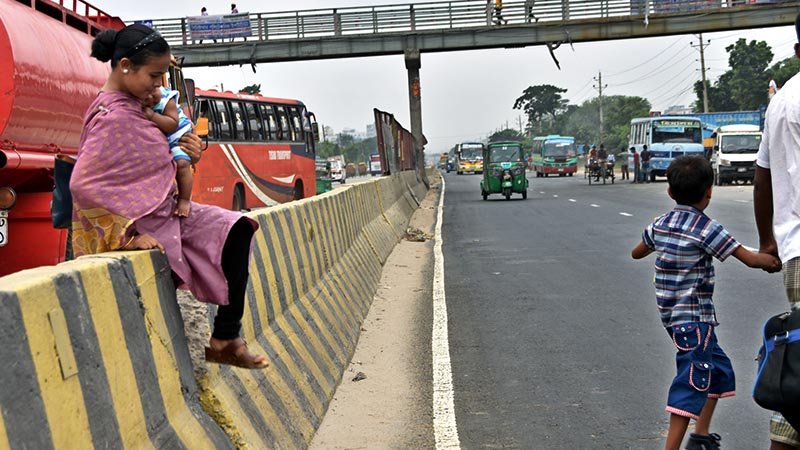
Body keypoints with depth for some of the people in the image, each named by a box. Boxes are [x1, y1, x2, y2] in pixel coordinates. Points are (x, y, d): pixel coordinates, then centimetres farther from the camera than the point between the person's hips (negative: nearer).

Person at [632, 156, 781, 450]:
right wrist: (775, 262, 5)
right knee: (693, 383, -9)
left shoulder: (660, 224, 6)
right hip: (695, 318, -8)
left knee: (719, 371, 21)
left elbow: (636, 253, 23)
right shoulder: (707, 229, -14)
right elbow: (750, 259, -13)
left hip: (672, 314, 8)